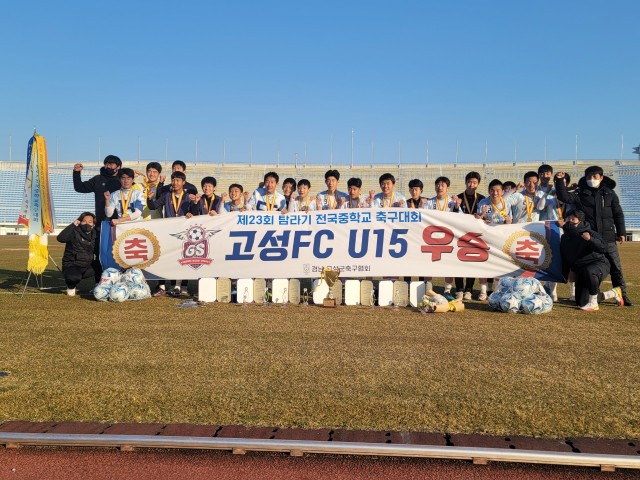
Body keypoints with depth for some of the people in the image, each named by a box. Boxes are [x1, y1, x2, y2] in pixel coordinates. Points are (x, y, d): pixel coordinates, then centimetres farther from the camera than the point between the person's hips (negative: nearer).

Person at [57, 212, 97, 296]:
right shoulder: (74, 233, -12)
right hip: (72, 265, -7)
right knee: (74, 277, -35)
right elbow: (60, 238, -31)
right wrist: (73, 225, -28)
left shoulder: (94, 234, 6)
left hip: (87, 267, 7)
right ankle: (71, 287, 2)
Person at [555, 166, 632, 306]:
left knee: (615, 266, 1)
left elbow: (618, 214, 11)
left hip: (608, 237, 1)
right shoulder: (580, 194, 6)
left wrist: (621, 232, 5)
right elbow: (564, 197, -8)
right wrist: (560, 181, -18)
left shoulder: (609, 193, 10)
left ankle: (622, 294, 7)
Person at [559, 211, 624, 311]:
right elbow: (565, 259, 15)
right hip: (580, 271, 7)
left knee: (589, 271, -44)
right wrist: (564, 276, 14)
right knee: (581, 302, 2)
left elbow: (604, 248, -24)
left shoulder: (589, 232, -11)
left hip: (599, 264, -7)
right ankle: (614, 293, 25)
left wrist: (590, 239, -38)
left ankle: (593, 304, -26)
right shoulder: (565, 238, 7)